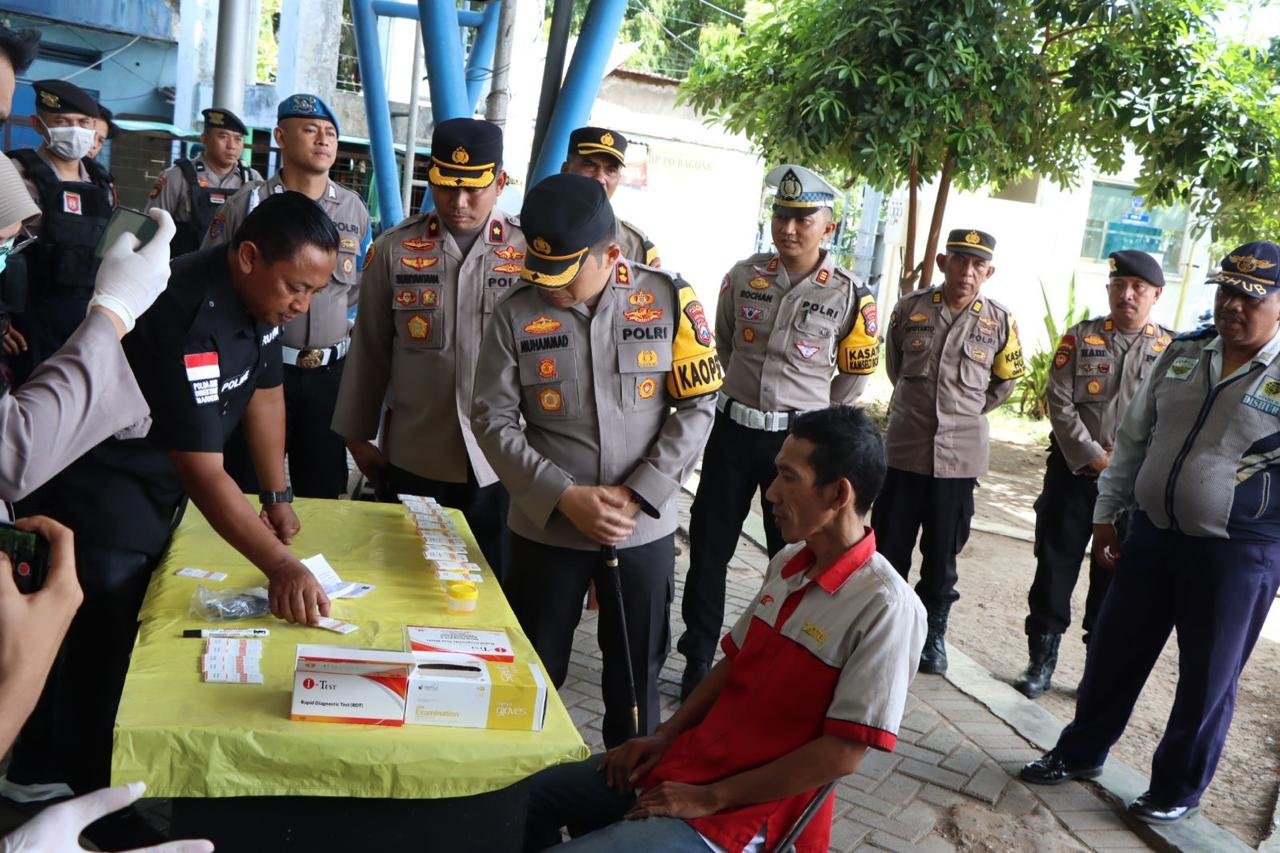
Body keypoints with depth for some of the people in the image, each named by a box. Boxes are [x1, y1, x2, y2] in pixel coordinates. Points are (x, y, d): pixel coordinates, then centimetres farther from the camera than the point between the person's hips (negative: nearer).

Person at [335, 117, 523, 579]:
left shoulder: (530, 253, -3)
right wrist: (358, 436, 9)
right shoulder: (393, 249, 0)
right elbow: (369, 351, 6)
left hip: (499, 465, -1)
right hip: (411, 461, 1)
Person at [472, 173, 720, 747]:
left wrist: (638, 496, -13)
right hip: (546, 527, 0)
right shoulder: (515, 316, -7)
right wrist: (566, 497, -16)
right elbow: (493, 421, -6)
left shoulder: (669, 300, -7)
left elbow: (698, 406, -5)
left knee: (636, 669, 16)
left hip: (644, 529, 0)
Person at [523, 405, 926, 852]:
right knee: (527, 796, 7)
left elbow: (843, 754, -20)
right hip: (692, 758, 7)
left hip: (745, 813, -7)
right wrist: (665, 735, 5)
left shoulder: (886, 608, -20)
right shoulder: (788, 563, 4)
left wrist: (711, 798, -17)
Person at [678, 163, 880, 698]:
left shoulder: (848, 296, -7)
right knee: (708, 548, 9)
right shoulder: (744, 276, 0)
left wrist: (812, 419, 10)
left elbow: (856, 373, 6)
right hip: (733, 429, 3)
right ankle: (698, 661, 24)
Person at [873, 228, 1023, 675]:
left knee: (943, 552, 9)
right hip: (904, 448, 0)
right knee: (890, 547, 7)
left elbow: (1005, 381, 14)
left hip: (959, 455, 0)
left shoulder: (1000, 322, -1)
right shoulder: (909, 308, -1)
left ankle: (933, 632, 25)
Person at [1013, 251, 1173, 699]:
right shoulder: (1081, 337, 3)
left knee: (1114, 575, 7)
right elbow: (1060, 403, -4)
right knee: (1055, 566, 5)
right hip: (1073, 471, 0)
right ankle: (1042, 660, 17)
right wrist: (1094, 457, -11)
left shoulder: (1171, 351, 2)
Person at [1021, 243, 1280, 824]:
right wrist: (1106, 514, 11)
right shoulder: (1182, 354, 4)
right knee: (1112, 654, 16)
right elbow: (1133, 437, 11)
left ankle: (1178, 789, 32)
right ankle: (1080, 753, 36)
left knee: (1207, 679, 11)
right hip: (1152, 534, 5)